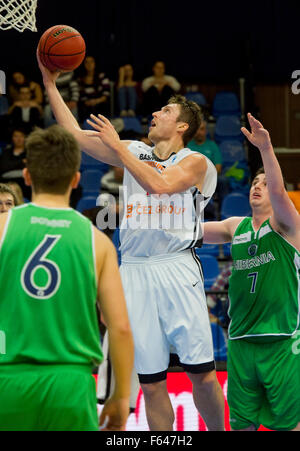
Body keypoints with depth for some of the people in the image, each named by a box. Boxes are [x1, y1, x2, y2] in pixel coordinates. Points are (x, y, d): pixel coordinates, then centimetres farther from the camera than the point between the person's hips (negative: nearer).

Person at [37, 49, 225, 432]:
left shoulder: (194, 162, 3)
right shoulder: (133, 152, 17)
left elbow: (160, 182, -16)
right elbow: (74, 134, 15)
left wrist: (118, 147, -9)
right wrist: (50, 83, 11)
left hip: (176, 267, -3)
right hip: (135, 270, 4)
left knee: (201, 372, -7)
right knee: (151, 380, 2)